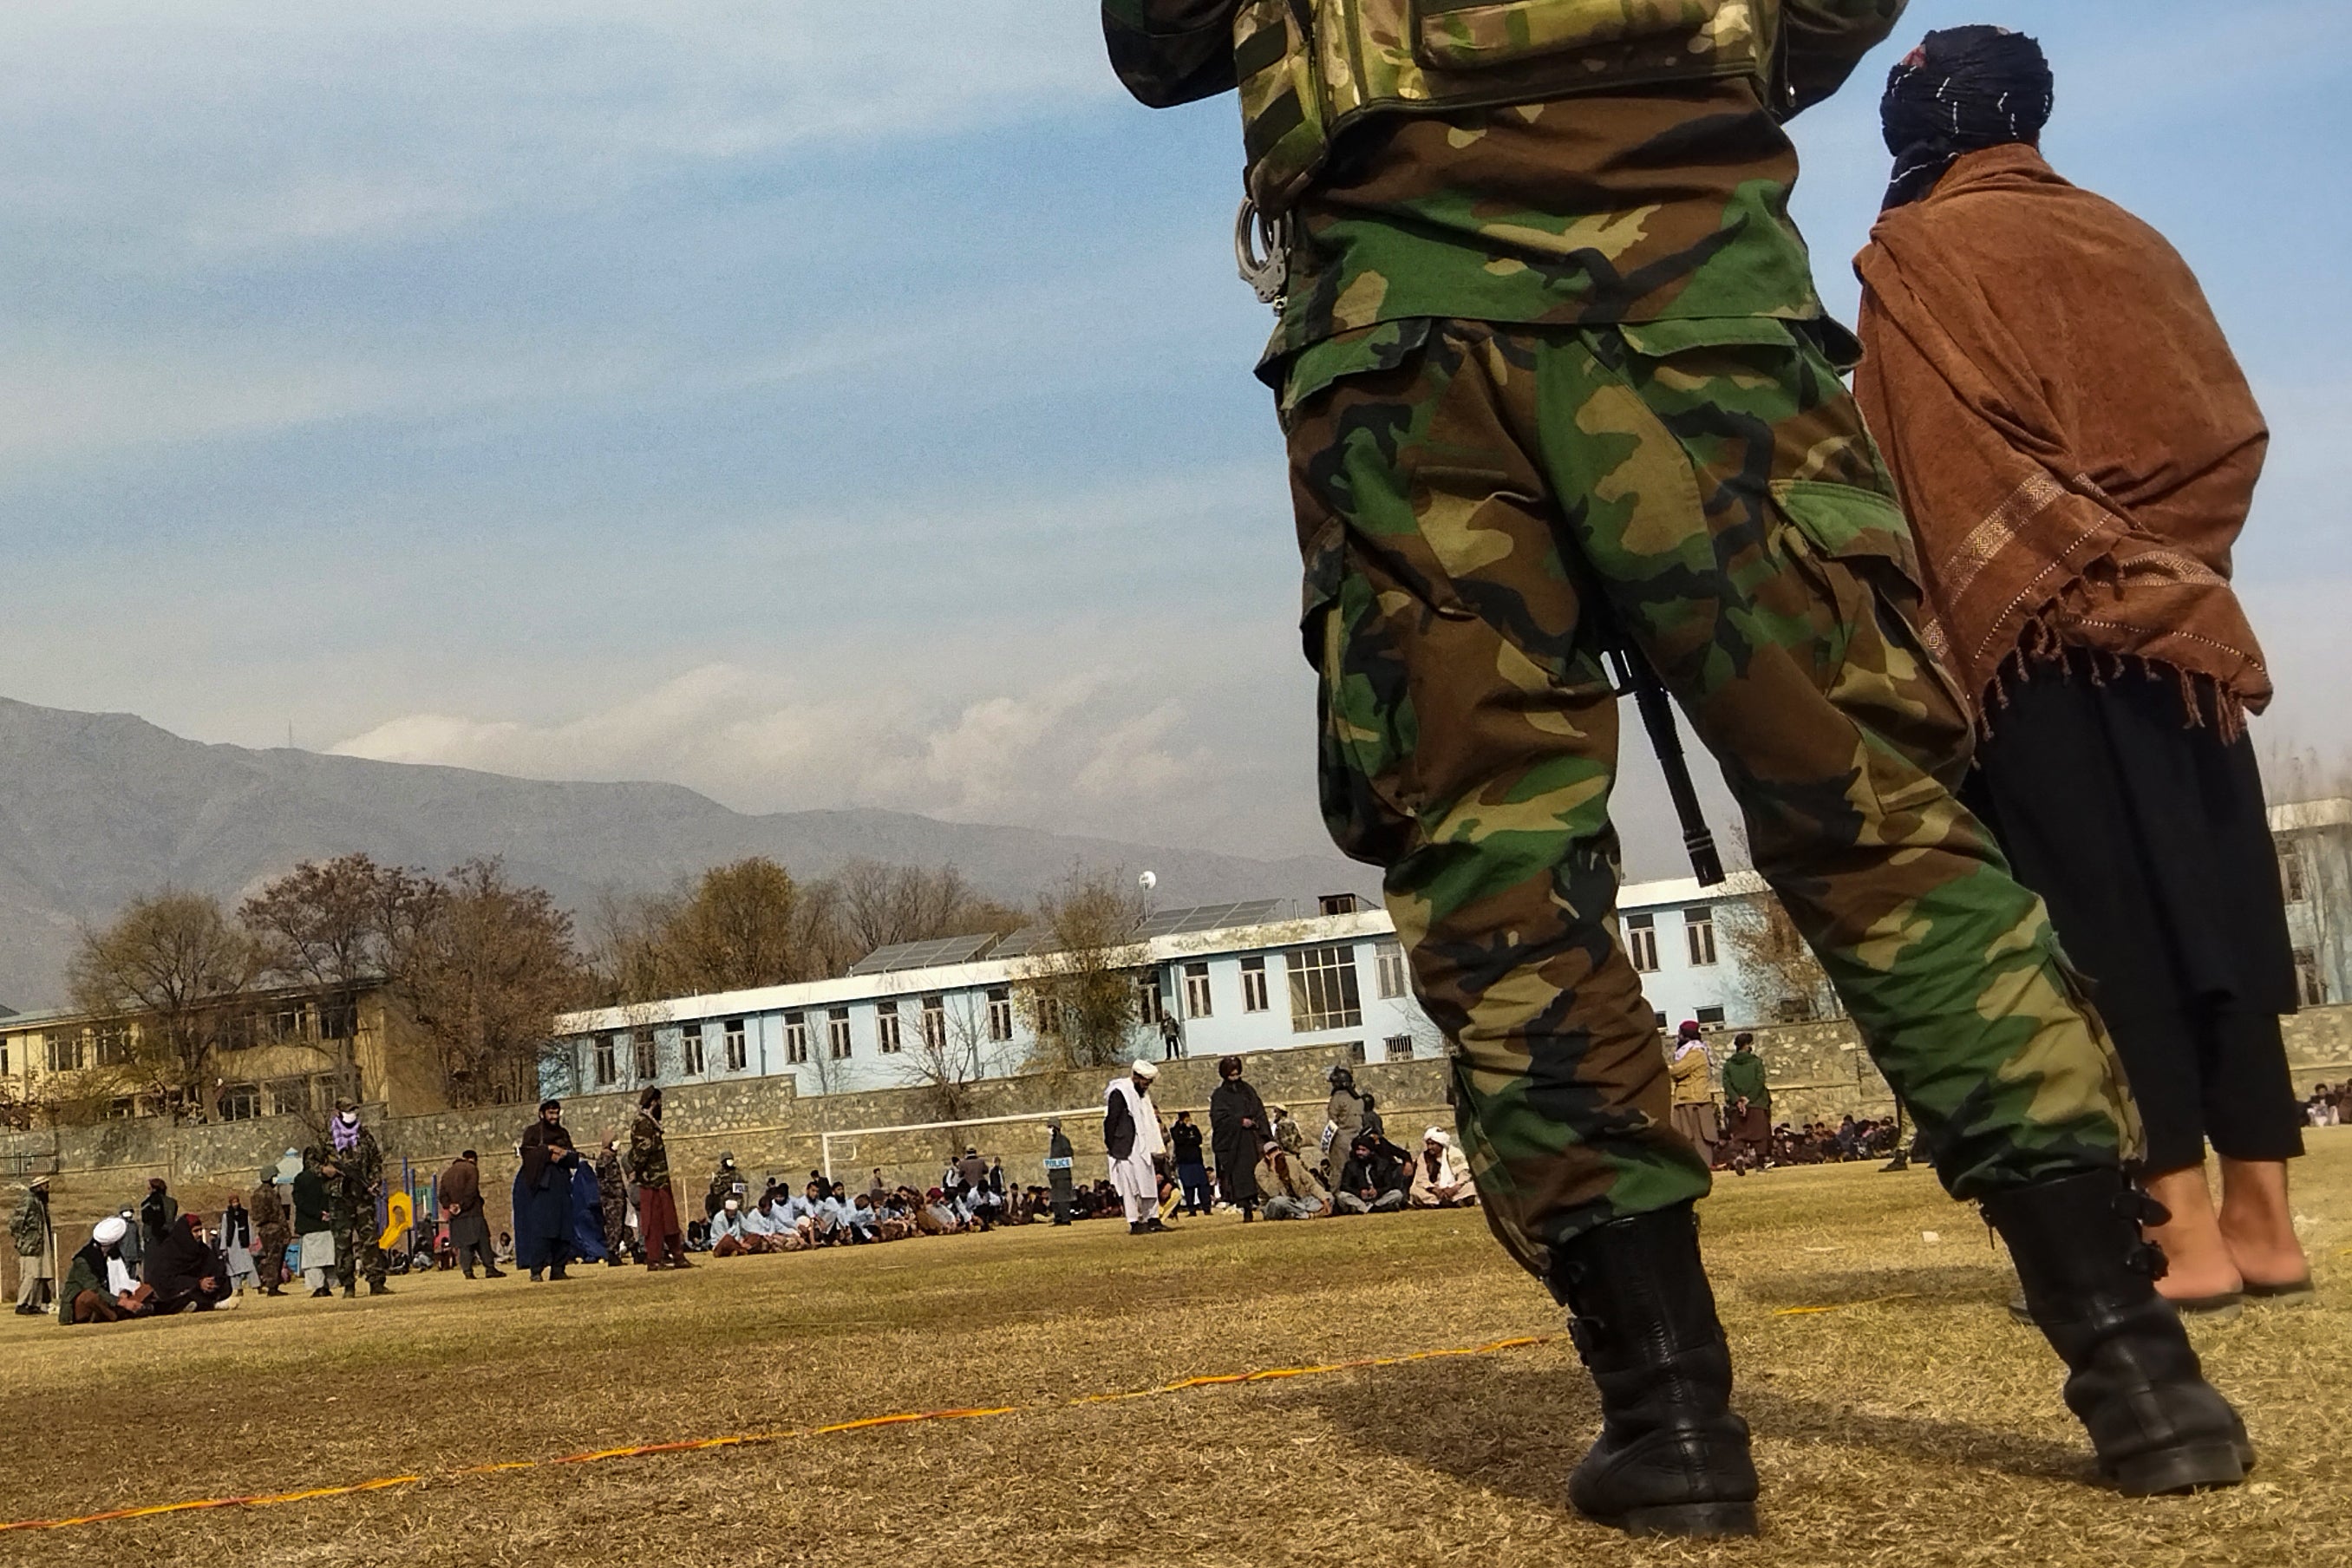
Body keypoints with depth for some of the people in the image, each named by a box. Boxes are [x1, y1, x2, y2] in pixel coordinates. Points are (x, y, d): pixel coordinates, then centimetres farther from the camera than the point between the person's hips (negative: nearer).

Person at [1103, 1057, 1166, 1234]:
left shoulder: (1142, 1094, 16)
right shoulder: (1119, 1093, -13)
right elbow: (1110, 1122, -14)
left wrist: (1155, 1146, 16)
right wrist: (1111, 1148, -12)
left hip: (1142, 1149, 9)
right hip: (1125, 1150, -9)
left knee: (1150, 1184, 8)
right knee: (1129, 1186, -6)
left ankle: (1152, 1219, 14)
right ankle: (1134, 1223, -3)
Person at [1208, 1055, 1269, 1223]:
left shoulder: (1247, 1090, 16)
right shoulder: (1219, 1095, 4)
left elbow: (1259, 1111, 15)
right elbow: (1218, 1118, -7)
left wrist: (1257, 1124, -2)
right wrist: (1240, 1121, -15)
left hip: (1251, 1139, 4)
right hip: (1233, 1142, -4)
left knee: (1257, 1170, -5)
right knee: (1240, 1175, -9)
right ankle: (1247, 1210, -11)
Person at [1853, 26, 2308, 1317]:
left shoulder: (1916, 254, 0)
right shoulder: (2127, 241, 16)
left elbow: (1918, 464, -8)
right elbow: (2228, 427, 12)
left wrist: (1924, 648, -8)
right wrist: (2165, 552, 15)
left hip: (2035, 631, -5)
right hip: (2179, 619, 5)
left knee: (2104, 920, -6)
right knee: (2211, 899, 5)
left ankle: (2183, 1230, -9)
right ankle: (2264, 1218, 6)